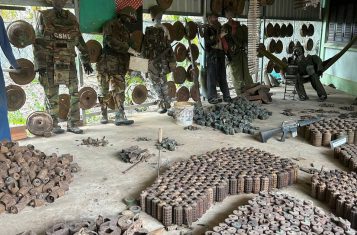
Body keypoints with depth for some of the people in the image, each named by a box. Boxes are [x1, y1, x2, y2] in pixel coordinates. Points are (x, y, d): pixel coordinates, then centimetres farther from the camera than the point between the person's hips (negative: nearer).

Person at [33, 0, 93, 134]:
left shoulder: (71, 19, 11)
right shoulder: (44, 17, 1)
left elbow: (80, 42, 15)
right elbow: (37, 42, -3)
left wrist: (86, 61, 13)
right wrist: (40, 64, -11)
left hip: (69, 63, 3)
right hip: (50, 63, -3)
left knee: (75, 93, -1)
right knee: (52, 96, 2)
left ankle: (73, 124, 9)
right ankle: (54, 125, 15)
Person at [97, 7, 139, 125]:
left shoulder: (125, 30, 20)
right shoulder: (110, 25, -3)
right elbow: (111, 41, -19)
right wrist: (129, 49, -20)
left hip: (119, 67, 6)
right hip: (106, 65, -6)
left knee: (119, 91, -3)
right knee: (105, 92, 3)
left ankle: (120, 117, -6)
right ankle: (104, 116, 15)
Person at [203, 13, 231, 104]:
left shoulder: (219, 28, 20)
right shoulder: (207, 29, 2)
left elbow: (224, 43, 21)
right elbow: (208, 42, -12)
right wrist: (219, 37, -14)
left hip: (220, 54, 6)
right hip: (212, 54, -6)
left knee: (222, 76, 7)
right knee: (212, 76, -4)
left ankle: (226, 96, 10)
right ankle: (212, 97, 1)